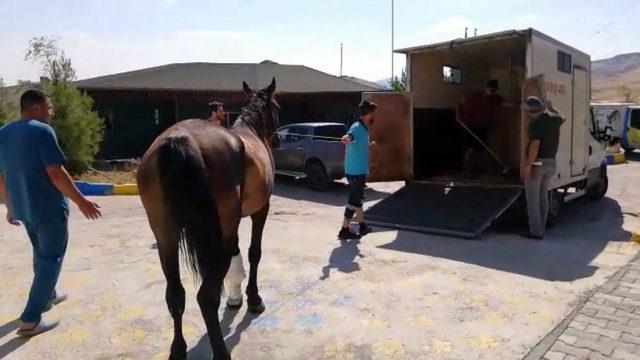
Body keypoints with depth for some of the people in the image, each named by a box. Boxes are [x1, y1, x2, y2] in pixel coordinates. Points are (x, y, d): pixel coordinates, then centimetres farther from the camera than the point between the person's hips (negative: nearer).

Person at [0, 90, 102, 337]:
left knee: (41, 253, 25)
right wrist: (81, 202, -18)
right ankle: (30, 320, 4)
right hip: (48, 207, -8)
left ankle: (47, 295, 42)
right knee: (51, 258, 3)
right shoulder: (42, 131, -16)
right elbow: (55, 173, -23)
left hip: (23, 207, 8)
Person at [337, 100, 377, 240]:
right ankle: (344, 230, 7)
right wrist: (346, 138, -67)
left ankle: (362, 226, 35)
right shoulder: (357, 127, -20)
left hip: (359, 171, 10)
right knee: (354, 201, -2)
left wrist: (370, 144, 55)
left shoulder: (363, 128, 12)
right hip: (356, 172, -10)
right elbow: (349, 135, -43)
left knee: (358, 198, 20)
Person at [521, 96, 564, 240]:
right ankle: (541, 229, 21)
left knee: (532, 199, 0)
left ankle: (535, 231, 2)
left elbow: (535, 145, -25)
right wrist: (550, 107, 43)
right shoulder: (554, 119, 6)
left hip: (537, 163, -8)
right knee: (543, 197, 15)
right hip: (551, 163, 8)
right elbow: (561, 117, 32)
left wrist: (528, 165, -24)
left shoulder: (535, 123, -17)